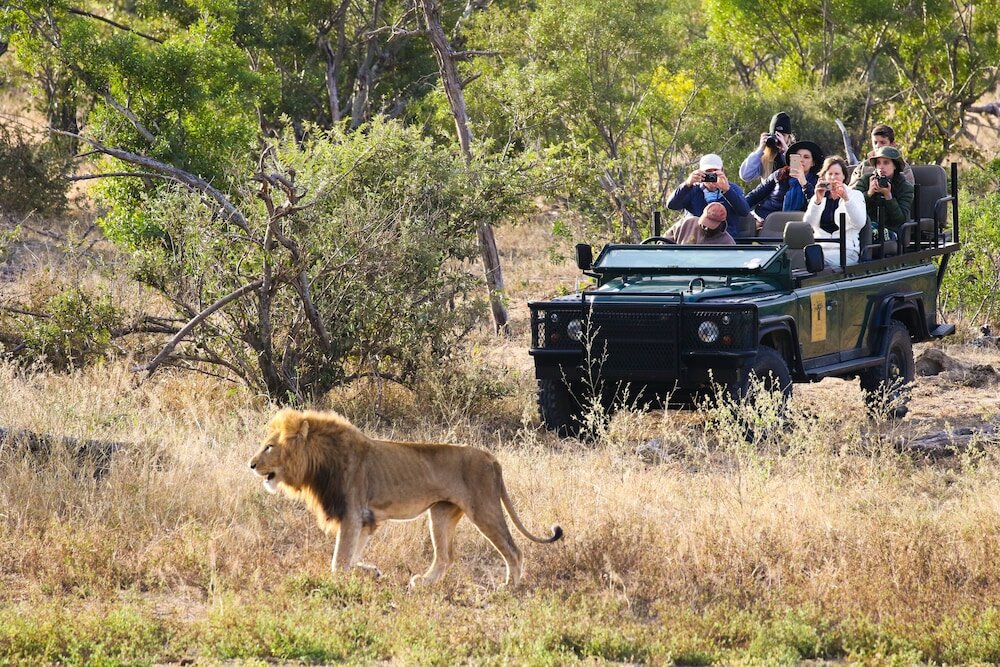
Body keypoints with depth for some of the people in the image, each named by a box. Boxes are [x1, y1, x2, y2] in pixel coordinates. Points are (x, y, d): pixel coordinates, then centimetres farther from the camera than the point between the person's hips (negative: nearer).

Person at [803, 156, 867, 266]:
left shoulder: (855, 195, 14)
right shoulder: (817, 197, 19)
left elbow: (860, 223, -6)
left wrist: (846, 199, -19)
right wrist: (817, 200, -14)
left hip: (845, 250, -1)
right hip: (819, 248, 1)